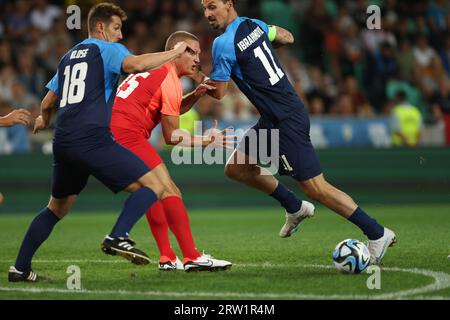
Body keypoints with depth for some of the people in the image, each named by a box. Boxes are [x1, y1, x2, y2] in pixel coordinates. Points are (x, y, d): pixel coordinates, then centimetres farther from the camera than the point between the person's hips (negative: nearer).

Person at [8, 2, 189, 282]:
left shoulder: (68, 57, 25)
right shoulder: (107, 49, 4)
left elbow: (47, 104, 31)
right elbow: (136, 64, -18)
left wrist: (44, 121, 54)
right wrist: (174, 52, -6)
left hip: (63, 143, 8)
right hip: (92, 139, -8)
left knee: (57, 208, 24)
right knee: (153, 186, -8)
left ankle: (20, 268, 20)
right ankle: (118, 237, -26)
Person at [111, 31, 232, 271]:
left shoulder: (155, 70, 21)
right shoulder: (170, 81, -7)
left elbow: (173, 109, 32)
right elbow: (171, 136, -5)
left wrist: (196, 95, 14)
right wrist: (206, 141, 4)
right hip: (128, 135, -10)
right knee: (169, 190, -10)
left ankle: (167, 258, 11)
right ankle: (191, 258, -15)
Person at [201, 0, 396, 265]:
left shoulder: (223, 44, -16)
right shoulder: (254, 25, 7)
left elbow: (218, 92, -9)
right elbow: (288, 38, 24)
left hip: (285, 122, -9)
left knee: (316, 187, -6)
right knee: (235, 167, 15)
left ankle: (377, 233, -1)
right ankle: (295, 207, 25)